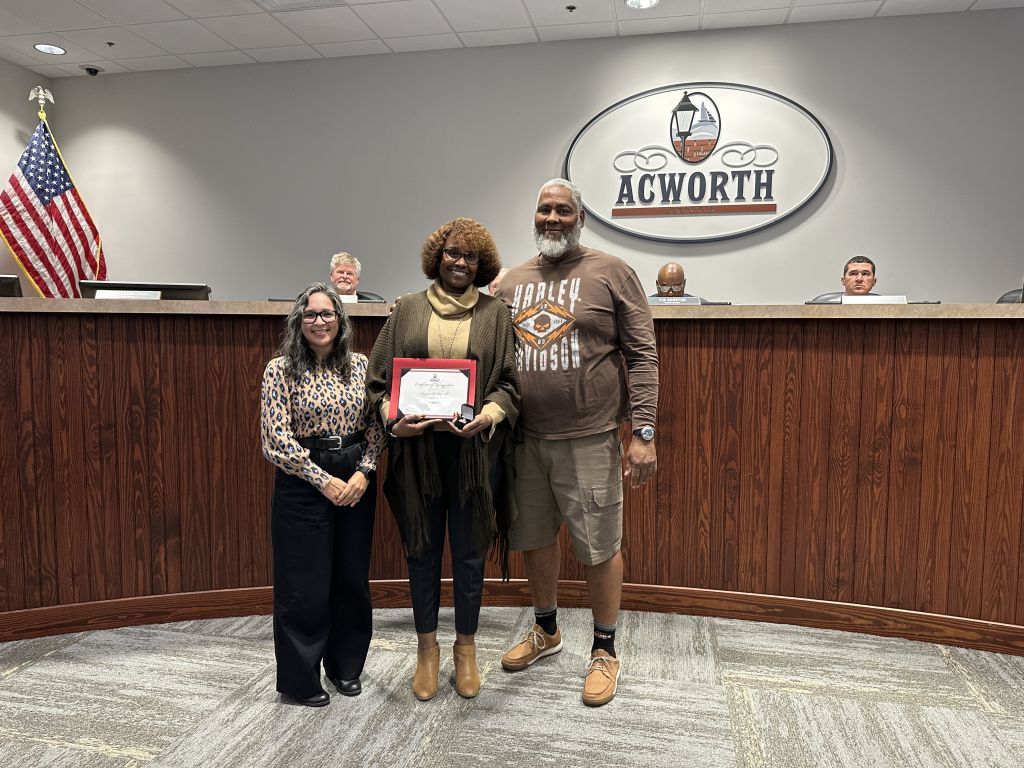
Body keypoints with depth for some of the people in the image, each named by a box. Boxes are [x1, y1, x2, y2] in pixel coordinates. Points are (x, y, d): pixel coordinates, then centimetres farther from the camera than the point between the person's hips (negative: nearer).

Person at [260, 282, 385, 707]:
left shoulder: (360, 365, 4)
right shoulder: (281, 369, -6)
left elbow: (375, 426, 5)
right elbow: (277, 439, -11)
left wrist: (364, 473, -9)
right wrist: (324, 480, -13)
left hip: (356, 482, 4)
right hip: (303, 483, -4)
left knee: (352, 577, 12)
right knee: (304, 584, 4)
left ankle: (345, 665, 33)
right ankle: (299, 679, 23)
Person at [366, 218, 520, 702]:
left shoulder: (495, 314, 5)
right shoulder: (408, 310, 8)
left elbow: (509, 382, 0)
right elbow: (378, 378, 6)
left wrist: (488, 414, -18)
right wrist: (392, 417, -12)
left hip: (473, 449, -1)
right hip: (417, 448, 1)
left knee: (469, 552, 9)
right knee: (422, 549, 11)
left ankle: (465, 647, 29)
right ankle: (427, 648, 30)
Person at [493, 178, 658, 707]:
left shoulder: (611, 273, -1)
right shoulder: (510, 282, 11)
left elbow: (642, 355, -5)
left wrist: (643, 431, -12)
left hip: (588, 439, -4)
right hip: (523, 439, 5)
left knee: (599, 545, 5)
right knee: (534, 538, 16)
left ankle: (604, 650, 27)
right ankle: (546, 631, 39)